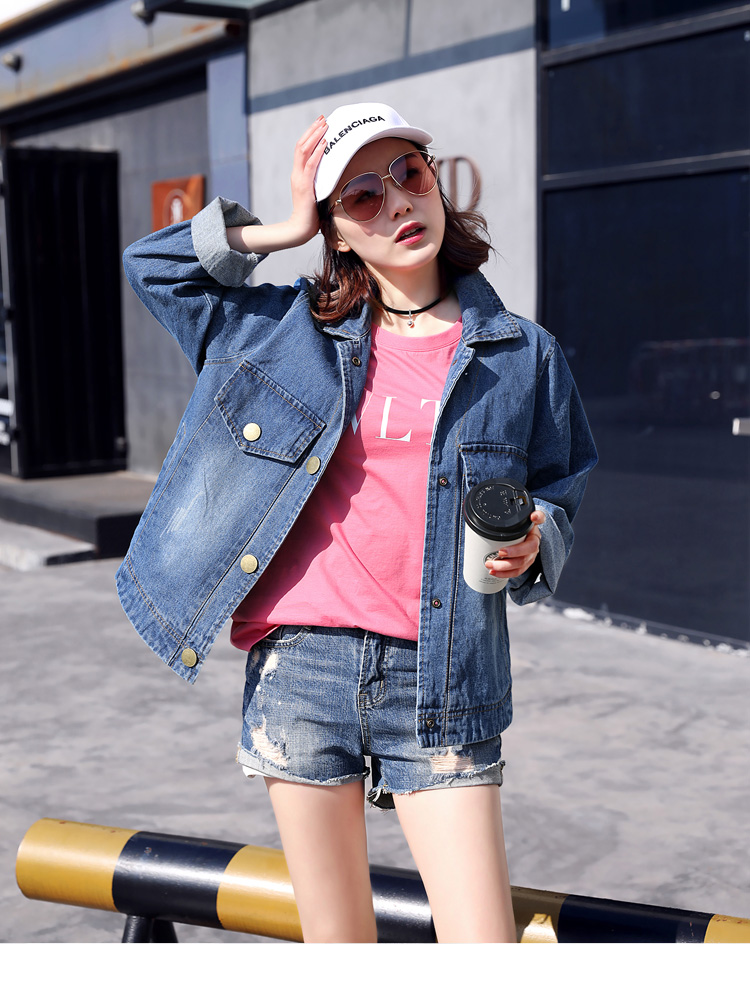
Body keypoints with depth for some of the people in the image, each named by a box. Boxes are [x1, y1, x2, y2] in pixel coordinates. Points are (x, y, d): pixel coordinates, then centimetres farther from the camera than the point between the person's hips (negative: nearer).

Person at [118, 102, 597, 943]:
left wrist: (532, 543, -8)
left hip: (440, 678, -1)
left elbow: (557, 492, 14)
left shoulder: (520, 353, 6)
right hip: (299, 663, 1)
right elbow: (151, 265, 17)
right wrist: (285, 231, 8)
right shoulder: (285, 329, 10)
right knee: (336, 948, 12)